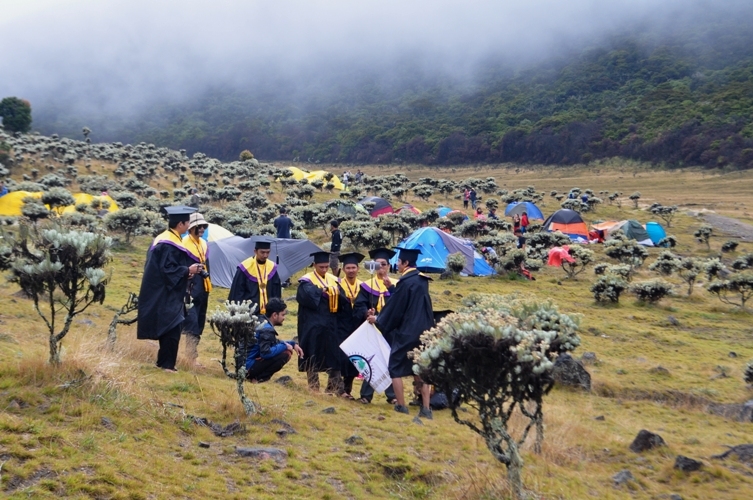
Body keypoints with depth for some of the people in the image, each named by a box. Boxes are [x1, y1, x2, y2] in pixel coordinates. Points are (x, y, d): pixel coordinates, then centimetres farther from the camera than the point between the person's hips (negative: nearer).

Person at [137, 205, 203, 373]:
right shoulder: (170, 244, -19)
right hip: (167, 297, -11)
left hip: (161, 295, 11)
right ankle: (167, 364, -6)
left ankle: (164, 362, 20)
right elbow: (168, 269, -24)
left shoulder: (162, 239, 13)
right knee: (172, 330, -8)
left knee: (168, 330, 15)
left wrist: (185, 271, 12)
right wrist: (187, 271, -15)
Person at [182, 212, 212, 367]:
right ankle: (192, 356, -10)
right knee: (192, 322, -11)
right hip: (190, 289, -8)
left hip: (202, 289, 8)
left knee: (199, 322, 11)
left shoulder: (203, 243, 14)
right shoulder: (184, 243, -11)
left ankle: (192, 353, 19)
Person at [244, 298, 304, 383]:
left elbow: (275, 343, 23)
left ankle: (254, 375, 9)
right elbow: (266, 352, -29)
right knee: (285, 354, -18)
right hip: (249, 366, -10)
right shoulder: (266, 329, -19)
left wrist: (292, 344, 9)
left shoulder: (263, 323, 10)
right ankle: (259, 378, -9)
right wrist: (285, 346, -15)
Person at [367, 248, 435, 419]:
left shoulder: (405, 282, -16)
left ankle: (401, 405, 5)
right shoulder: (422, 280, 8)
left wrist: (378, 320, 5)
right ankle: (426, 408, 4)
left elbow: (395, 308, -11)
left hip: (406, 332, -7)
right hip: (423, 331, 7)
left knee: (396, 367, 6)